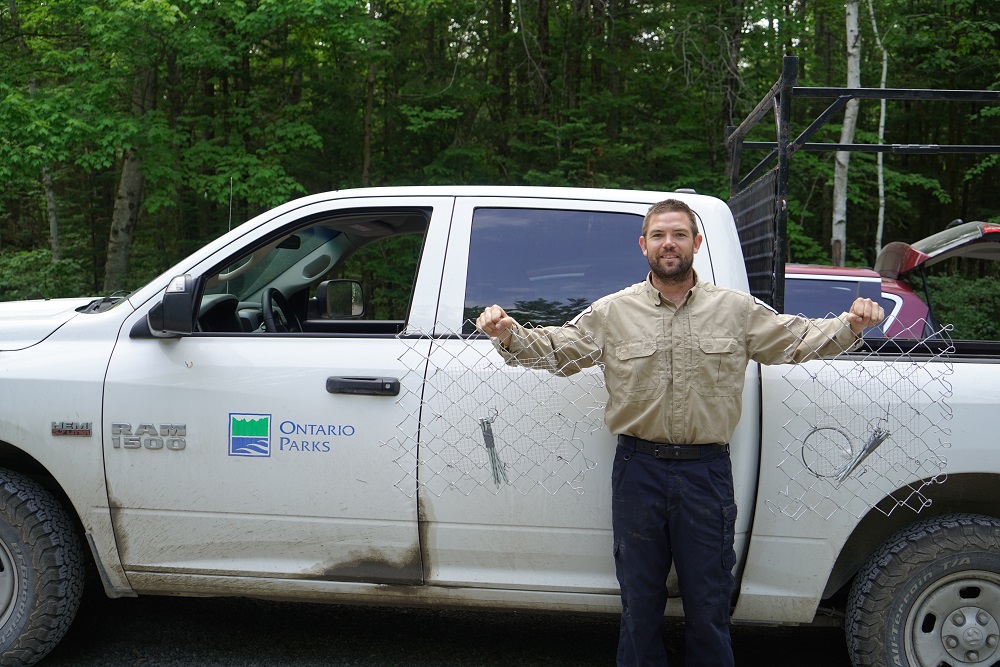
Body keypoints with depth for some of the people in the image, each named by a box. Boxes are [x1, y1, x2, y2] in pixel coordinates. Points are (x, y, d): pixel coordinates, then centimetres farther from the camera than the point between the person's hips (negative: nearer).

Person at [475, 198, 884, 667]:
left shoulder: (738, 309, 4)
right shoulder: (612, 312, 3)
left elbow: (800, 339, 6)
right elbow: (553, 349, 3)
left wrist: (850, 326, -11)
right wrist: (509, 335, -15)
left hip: (707, 472, 0)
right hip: (638, 470, 1)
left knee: (709, 605, 10)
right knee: (639, 599, 14)